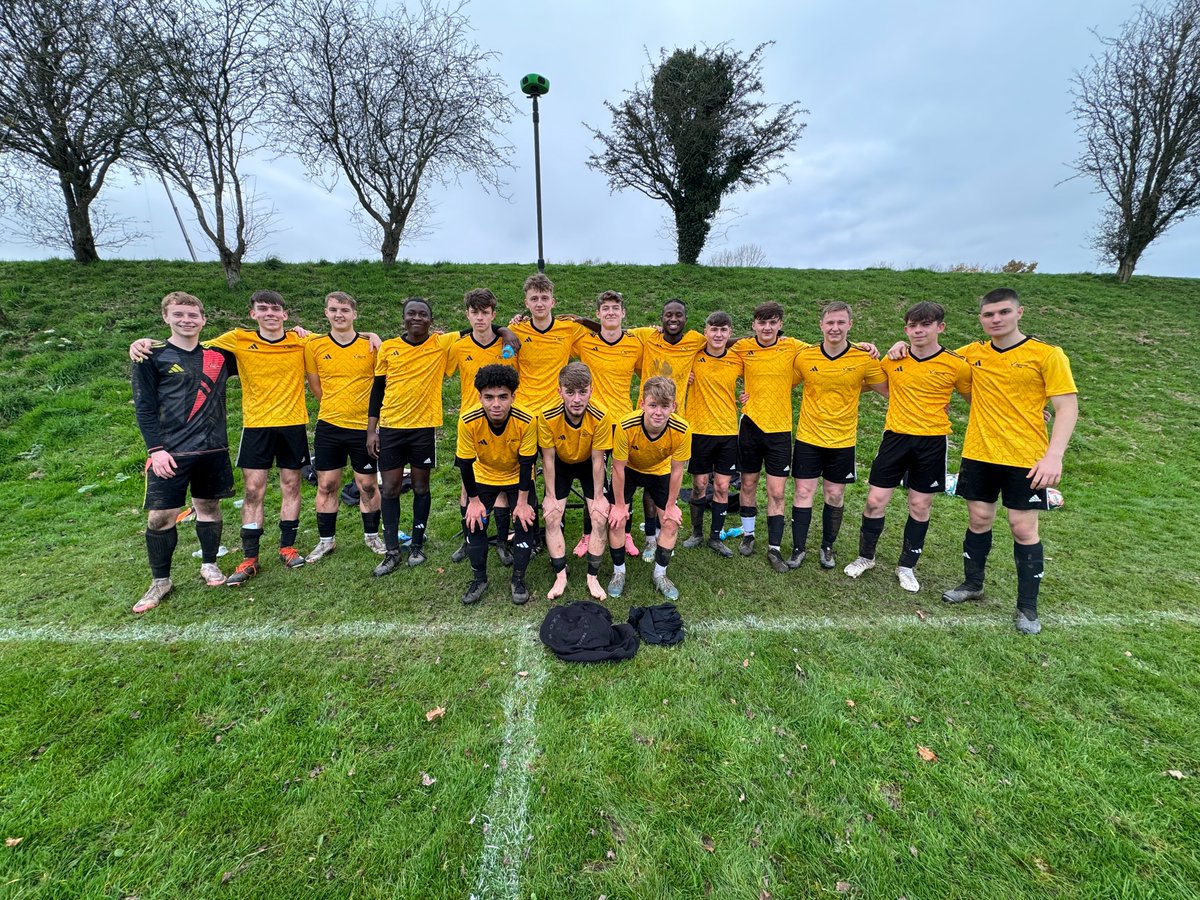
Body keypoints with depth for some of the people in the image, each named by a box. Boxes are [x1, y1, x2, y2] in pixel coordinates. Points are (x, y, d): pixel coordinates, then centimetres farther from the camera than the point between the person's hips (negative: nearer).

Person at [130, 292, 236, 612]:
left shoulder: (218, 355, 9)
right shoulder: (152, 357, 1)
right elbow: (144, 407, -2)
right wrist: (156, 449, -12)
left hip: (213, 450, 3)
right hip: (170, 453, -2)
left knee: (209, 507, 11)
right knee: (160, 517, -1)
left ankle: (209, 565, 29)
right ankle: (160, 581, 16)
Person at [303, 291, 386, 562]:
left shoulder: (371, 345, -3)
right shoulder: (314, 346, 2)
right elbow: (315, 387, 9)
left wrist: (369, 411, -3)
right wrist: (338, 407, 5)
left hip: (363, 426, -2)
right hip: (328, 426, 2)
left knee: (368, 485, 7)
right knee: (326, 485, 9)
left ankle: (371, 535, 25)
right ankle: (326, 540, 25)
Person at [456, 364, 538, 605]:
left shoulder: (526, 420, -32)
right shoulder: (468, 421, -31)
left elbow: (527, 463, -21)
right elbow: (465, 463, -17)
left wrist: (522, 502, -16)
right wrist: (473, 500, -11)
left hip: (517, 477, -1)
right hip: (483, 476, 1)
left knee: (525, 522, -10)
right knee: (475, 523, -4)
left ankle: (518, 579, 9)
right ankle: (479, 579, 16)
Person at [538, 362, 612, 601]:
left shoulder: (600, 417, -32)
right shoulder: (547, 417, -32)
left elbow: (597, 461, -20)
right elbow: (548, 459, -18)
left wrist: (598, 496, -14)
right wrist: (550, 496, -14)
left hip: (588, 464, 0)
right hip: (561, 464, 1)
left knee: (599, 518, -10)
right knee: (551, 517, -9)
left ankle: (593, 577, 6)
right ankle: (560, 576, 6)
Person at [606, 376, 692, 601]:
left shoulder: (682, 430, -34)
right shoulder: (626, 427, -38)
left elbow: (677, 470, -17)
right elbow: (618, 468, -23)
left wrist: (671, 505, -8)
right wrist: (619, 505, -13)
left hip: (661, 472, 2)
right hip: (629, 470, -1)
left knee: (672, 522, -2)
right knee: (616, 520, -9)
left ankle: (659, 574, 20)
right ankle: (618, 572, 15)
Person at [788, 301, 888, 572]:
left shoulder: (864, 359, -7)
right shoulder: (804, 357, -6)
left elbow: (888, 390, 5)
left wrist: (859, 386, -10)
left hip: (843, 440, 0)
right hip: (808, 437, 0)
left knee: (835, 496, 11)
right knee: (803, 493, 3)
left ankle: (827, 547, 30)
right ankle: (798, 549, 16)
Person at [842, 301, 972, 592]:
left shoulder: (956, 364, -5)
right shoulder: (892, 360, 0)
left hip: (932, 441, -1)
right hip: (896, 437, 1)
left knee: (920, 507, 8)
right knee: (875, 500, 3)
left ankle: (907, 566, 26)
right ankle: (865, 557, 23)